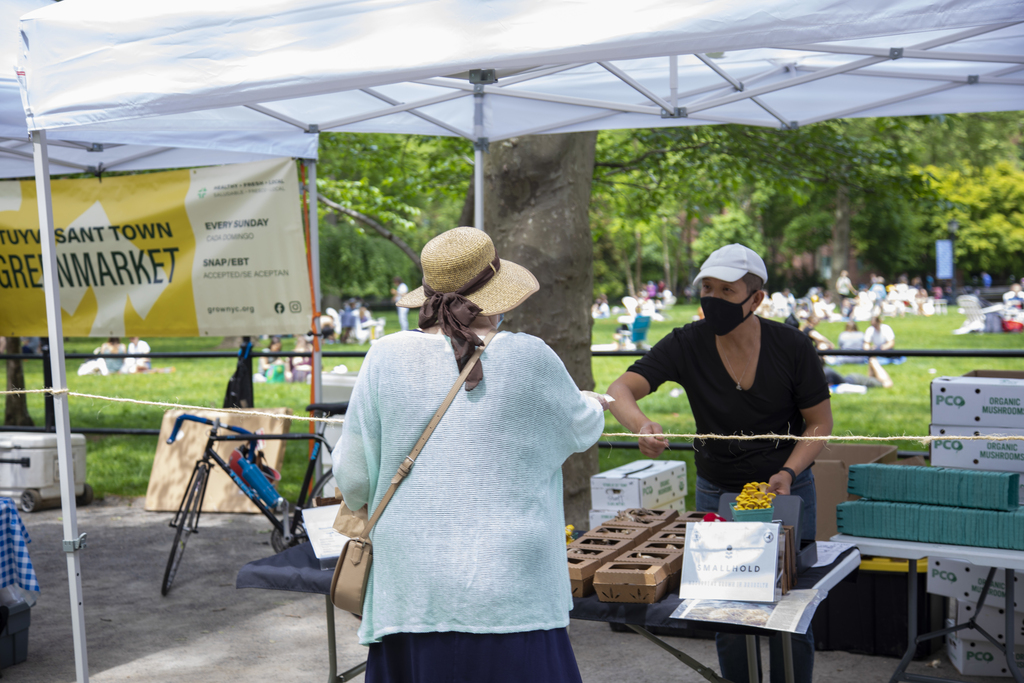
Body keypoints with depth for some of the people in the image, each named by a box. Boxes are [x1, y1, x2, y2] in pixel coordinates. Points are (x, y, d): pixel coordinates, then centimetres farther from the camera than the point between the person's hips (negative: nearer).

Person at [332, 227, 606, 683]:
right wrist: (595, 406, 35)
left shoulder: (386, 358, -4)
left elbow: (352, 481, 0)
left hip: (412, 596, 2)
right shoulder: (529, 359, -6)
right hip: (509, 600, -1)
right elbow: (581, 432, 12)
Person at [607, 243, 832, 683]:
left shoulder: (792, 346, -13)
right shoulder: (687, 345, -13)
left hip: (788, 490, -1)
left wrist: (788, 473, -20)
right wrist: (640, 425, -43)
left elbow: (820, 423, -4)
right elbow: (621, 389, -21)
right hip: (716, 493, 1)